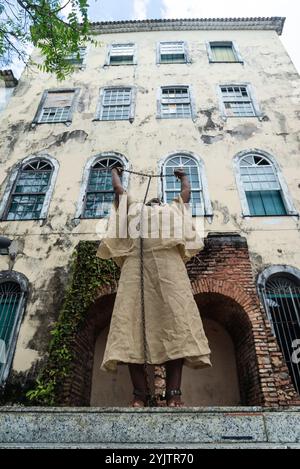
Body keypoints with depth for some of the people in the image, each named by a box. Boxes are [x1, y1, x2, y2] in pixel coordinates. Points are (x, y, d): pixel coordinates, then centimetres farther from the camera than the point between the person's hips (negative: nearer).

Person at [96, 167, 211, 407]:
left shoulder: (174, 207, 41)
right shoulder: (133, 206, 40)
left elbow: (187, 190, 53)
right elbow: (118, 188, 49)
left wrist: (183, 175, 72)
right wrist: (115, 172, 67)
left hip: (168, 257, 0)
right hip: (136, 259, 0)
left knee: (176, 322, -16)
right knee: (132, 321, -15)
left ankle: (174, 393, -18)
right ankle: (140, 394, -14)